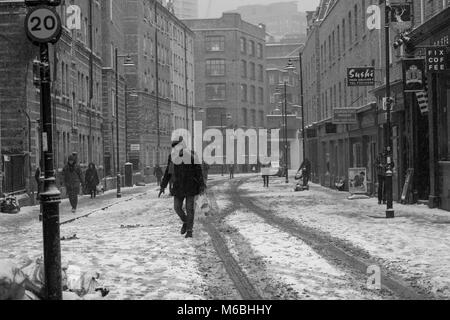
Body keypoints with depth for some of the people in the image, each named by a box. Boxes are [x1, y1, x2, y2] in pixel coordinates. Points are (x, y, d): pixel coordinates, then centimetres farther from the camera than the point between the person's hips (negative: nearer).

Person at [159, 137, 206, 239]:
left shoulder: (191, 156, -12)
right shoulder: (172, 157, 0)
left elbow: (199, 172, -9)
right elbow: (168, 172, 9)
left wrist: (202, 186, -14)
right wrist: (163, 186, 7)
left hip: (191, 186, -4)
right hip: (178, 187, 4)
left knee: (190, 208, -1)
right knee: (177, 207, 4)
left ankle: (189, 230, 10)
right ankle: (185, 222, 30)